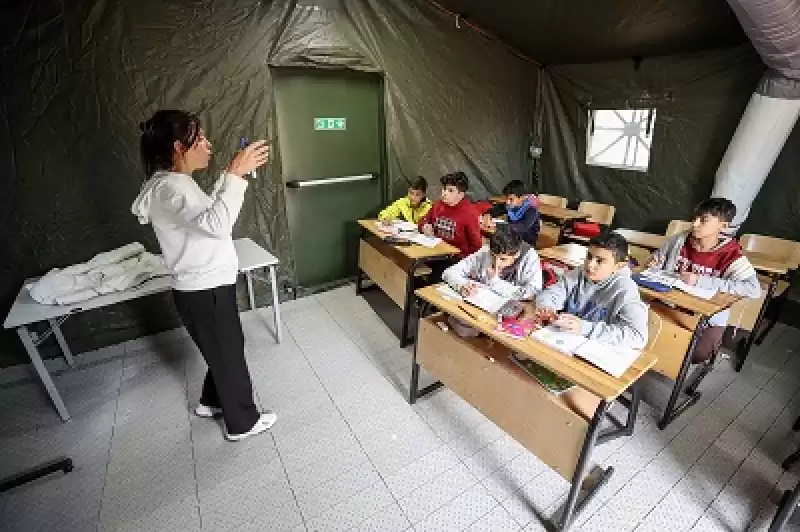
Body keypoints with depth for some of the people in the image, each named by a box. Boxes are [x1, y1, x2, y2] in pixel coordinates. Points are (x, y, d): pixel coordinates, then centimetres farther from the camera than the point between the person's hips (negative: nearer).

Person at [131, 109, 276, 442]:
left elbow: (209, 210, 22)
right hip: (204, 291, -10)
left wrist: (232, 174, 11)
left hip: (206, 285, 10)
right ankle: (242, 423, 29)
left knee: (224, 349, 25)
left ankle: (211, 401, 48)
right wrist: (236, 174, -35)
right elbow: (216, 225, -39)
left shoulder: (173, 182, 9)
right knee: (229, 354, 8)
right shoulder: (170, 187, -23)